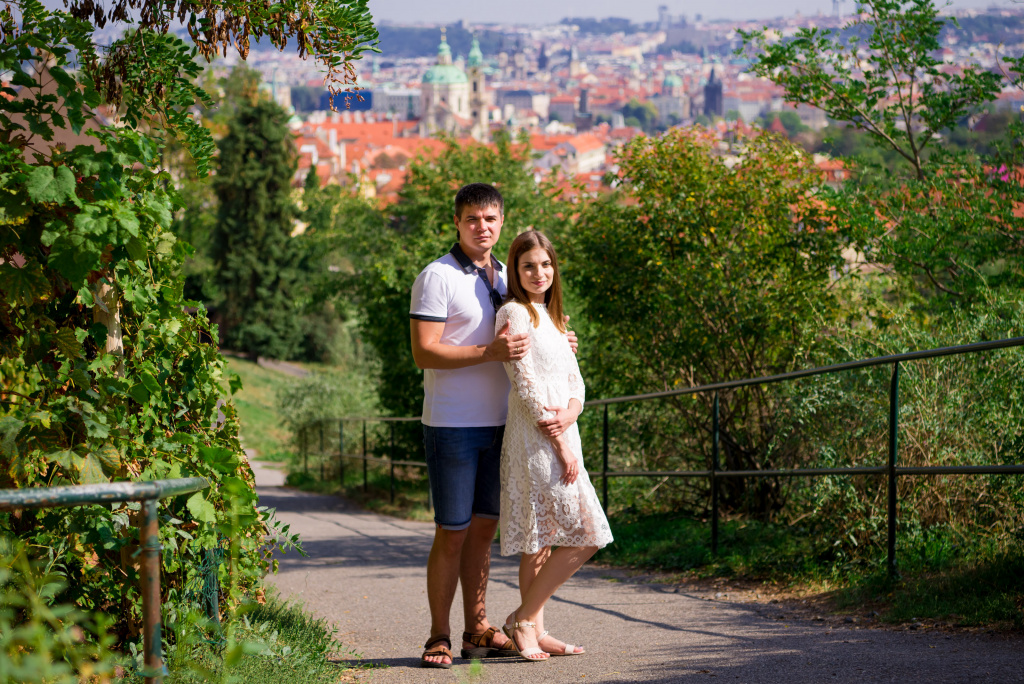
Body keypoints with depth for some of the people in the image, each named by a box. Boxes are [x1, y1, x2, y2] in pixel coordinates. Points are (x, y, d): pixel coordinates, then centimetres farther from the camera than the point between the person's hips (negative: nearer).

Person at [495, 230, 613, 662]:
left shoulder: (552, 318, 19)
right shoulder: (514, 313, -8)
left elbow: (575, 380, 14)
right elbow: (525, 384, -13)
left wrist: (570, 414, -9)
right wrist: (561, 444, -15)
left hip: (561, 436, 9)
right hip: (535, 441, -9)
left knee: (542, 540, 9)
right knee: (585, 537, -11)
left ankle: (534, 630, 12)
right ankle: (523, 619, -3)